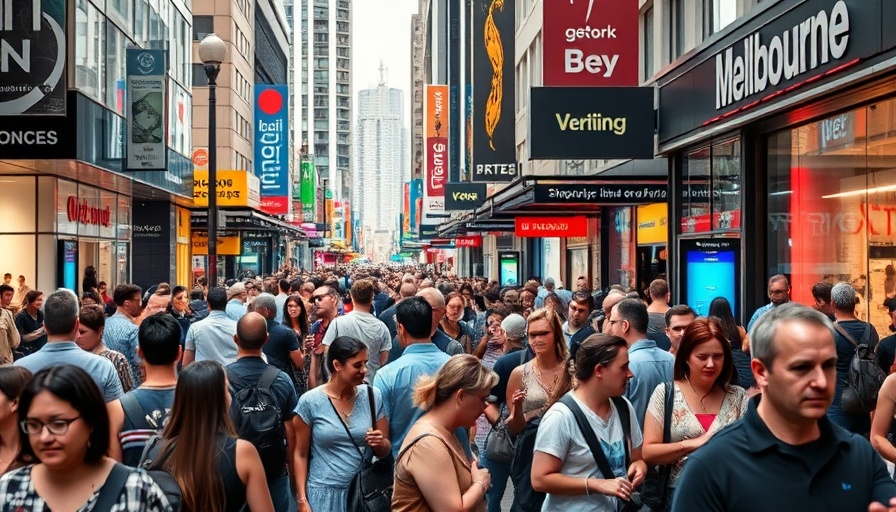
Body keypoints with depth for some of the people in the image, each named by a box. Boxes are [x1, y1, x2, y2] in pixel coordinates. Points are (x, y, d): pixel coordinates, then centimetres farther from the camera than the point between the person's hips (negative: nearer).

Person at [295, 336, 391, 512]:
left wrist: (380, 444, -15)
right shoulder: (310, 401, -9)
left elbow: (385, 450, 6)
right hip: (325, 493, -2)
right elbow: (301, 454, -2)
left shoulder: (373, 396, -2)